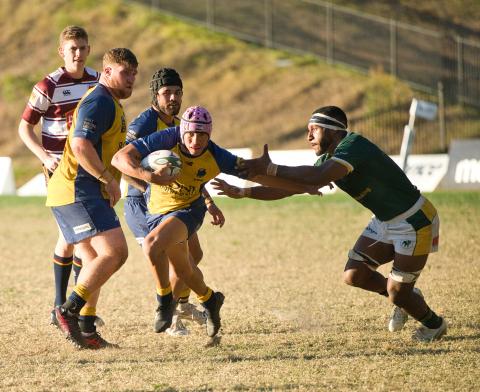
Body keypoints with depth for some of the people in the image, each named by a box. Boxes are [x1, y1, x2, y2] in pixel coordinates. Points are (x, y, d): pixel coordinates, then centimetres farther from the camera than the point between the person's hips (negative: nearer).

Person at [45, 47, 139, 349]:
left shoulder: (112, 104, 22)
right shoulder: (99, 102, -13)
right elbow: (81, 146, -24)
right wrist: (109, 180, -19)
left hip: (84, 194, 11)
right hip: (78, 192, -11)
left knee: (96, 262, 12)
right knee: (115, 252, -19)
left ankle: (86, 330, 14)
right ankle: (69, 311, -16)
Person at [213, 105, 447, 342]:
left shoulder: (353, 145, -26)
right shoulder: (328, 161, 3)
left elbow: (318, 177, -40)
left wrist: (269, 169, -37)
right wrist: (241, 192, 3)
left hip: (414, 222, -9)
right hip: (385, 222, 9)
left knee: (398, 293, -4)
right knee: (354, 275, 4)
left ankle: (434, 324, 26)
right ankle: (406, 297, 28)